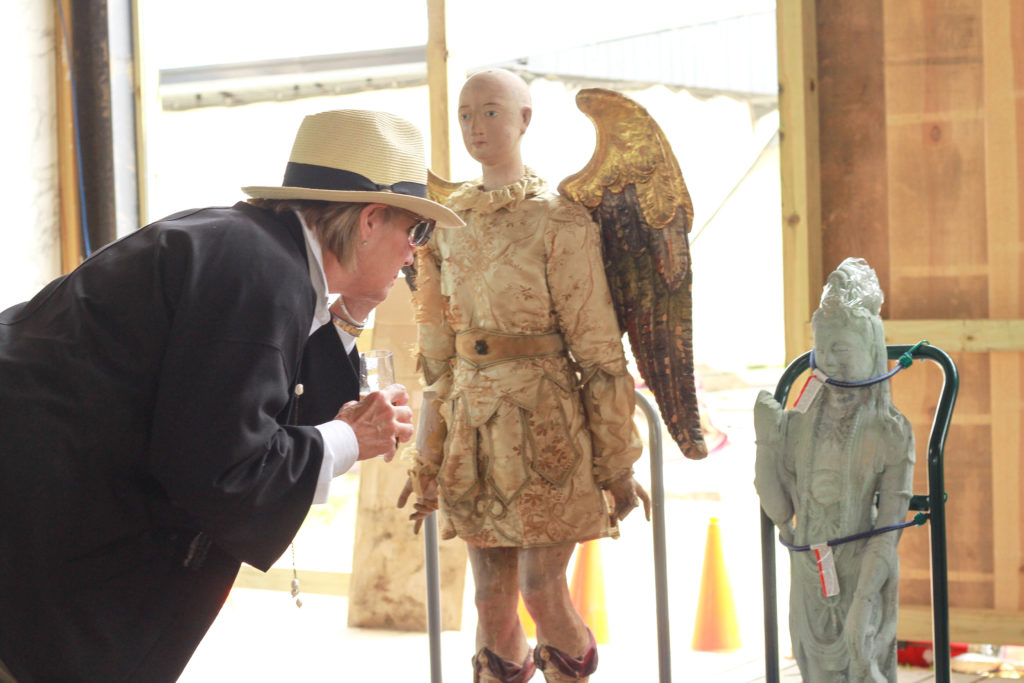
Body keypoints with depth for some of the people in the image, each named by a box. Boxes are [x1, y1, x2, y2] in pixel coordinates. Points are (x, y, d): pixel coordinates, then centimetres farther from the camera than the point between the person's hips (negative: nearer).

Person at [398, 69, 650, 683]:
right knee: (493, 601, 5)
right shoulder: (451, 225, 12)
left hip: (543, 423, -5)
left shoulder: (559, 222, -5)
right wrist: (428, 459, 16)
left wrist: (618, 464, -6)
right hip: (474, 423, 5)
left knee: (543, 593, -6)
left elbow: (599, 350, -5)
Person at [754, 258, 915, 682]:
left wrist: (864, 602, -19)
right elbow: (781, 510, 1)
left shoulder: (890, 433, -8)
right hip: (809, 580, 4)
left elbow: (889, 530, -10)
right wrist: (766, 438, -5)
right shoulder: (799, 424, 3)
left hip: (862, 578, -4)